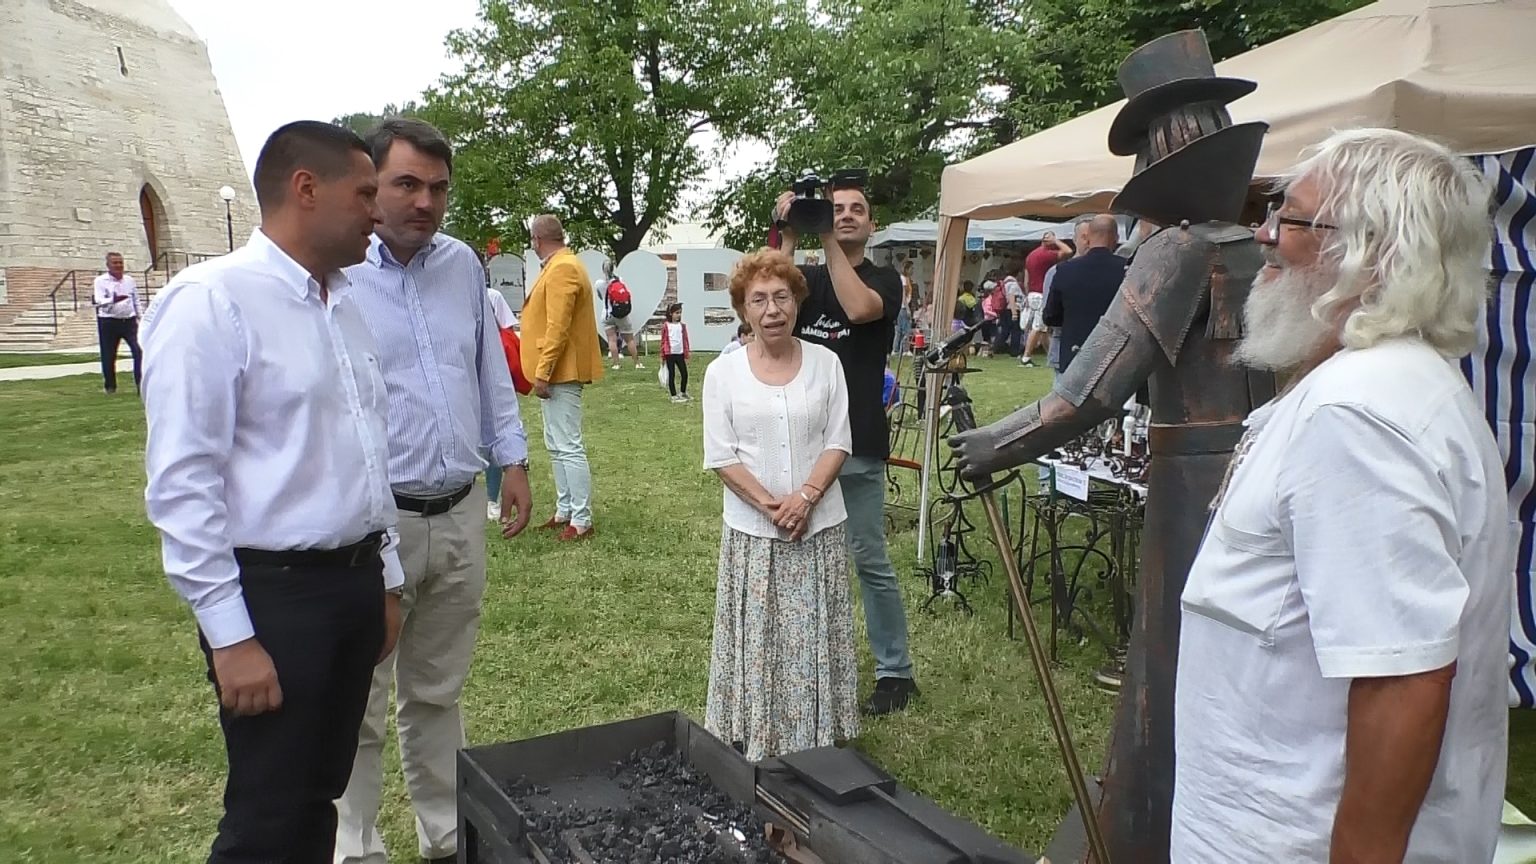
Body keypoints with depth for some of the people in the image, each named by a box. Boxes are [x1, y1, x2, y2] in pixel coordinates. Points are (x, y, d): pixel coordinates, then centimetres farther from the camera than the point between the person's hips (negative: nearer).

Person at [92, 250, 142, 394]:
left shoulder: (129, 280, 10)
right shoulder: (100, 281, -3)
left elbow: (136, 300, 18)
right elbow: (99, 301, -17)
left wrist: (139, 317, 15)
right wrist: (113, 300, -35)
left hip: (129, 321, 3)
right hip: (109, 322, -3)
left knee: (139, 351, -12)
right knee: (108, 356, 4)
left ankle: (141, 383, -6)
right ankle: (110, 386, 18)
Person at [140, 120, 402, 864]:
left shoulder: (344, 304, 10)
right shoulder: (210, 301, -14)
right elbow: (182, 483, -17)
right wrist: (231, 635, -17)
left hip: (355, 580, 7)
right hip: (273, 591, -7)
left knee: (319, 798, 19)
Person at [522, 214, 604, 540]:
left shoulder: (561, 269, -16)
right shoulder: (560, 266, 17)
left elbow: (558, 328, -22)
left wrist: (543, 373, -22)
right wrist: (543, 371, 21)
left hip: (561, 373, -11)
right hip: (558, 372, 11)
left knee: (568, 447, -9)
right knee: (557, 446, 15)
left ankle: (582, 521, -6)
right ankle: (564, 512, 23)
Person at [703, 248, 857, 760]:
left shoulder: (825, 364, 1)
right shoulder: (723, 372, -3)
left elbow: (838, 443, 0)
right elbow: (721, 457, -5)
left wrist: (805, 497, -15)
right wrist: (770, 505, -15)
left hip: (820, 526, 1)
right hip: (752, 529, -1)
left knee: (813, 636, 7)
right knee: (758, 636, 5)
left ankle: (817, 740, 22)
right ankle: (755, 742, 19)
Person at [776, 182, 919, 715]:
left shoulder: (883, 280, 3)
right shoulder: (806, 278, 13)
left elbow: (858, 308, -20)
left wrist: (828, 242, -15)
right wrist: (790, 237, -14)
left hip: (856, 444, -4)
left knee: (870, 561, 0)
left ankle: (895, 672, 13)